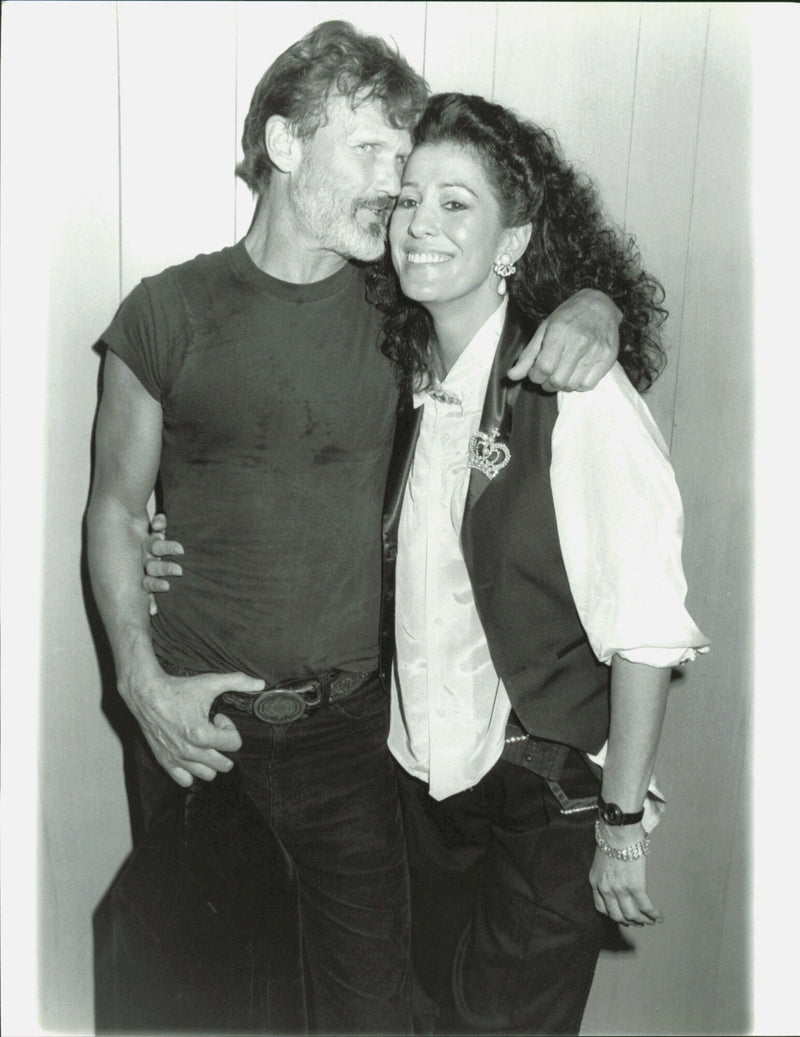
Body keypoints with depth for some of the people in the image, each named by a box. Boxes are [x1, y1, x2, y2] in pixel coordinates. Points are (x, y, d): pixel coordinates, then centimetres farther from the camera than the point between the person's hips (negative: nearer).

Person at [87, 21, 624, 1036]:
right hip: (196, 723, 0)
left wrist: (591, 308, -12)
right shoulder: (168, 311, -3)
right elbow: (117, 508, 2)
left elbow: (556, 274, 13)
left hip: (348, 722, 1)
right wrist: (142, 679, -8)